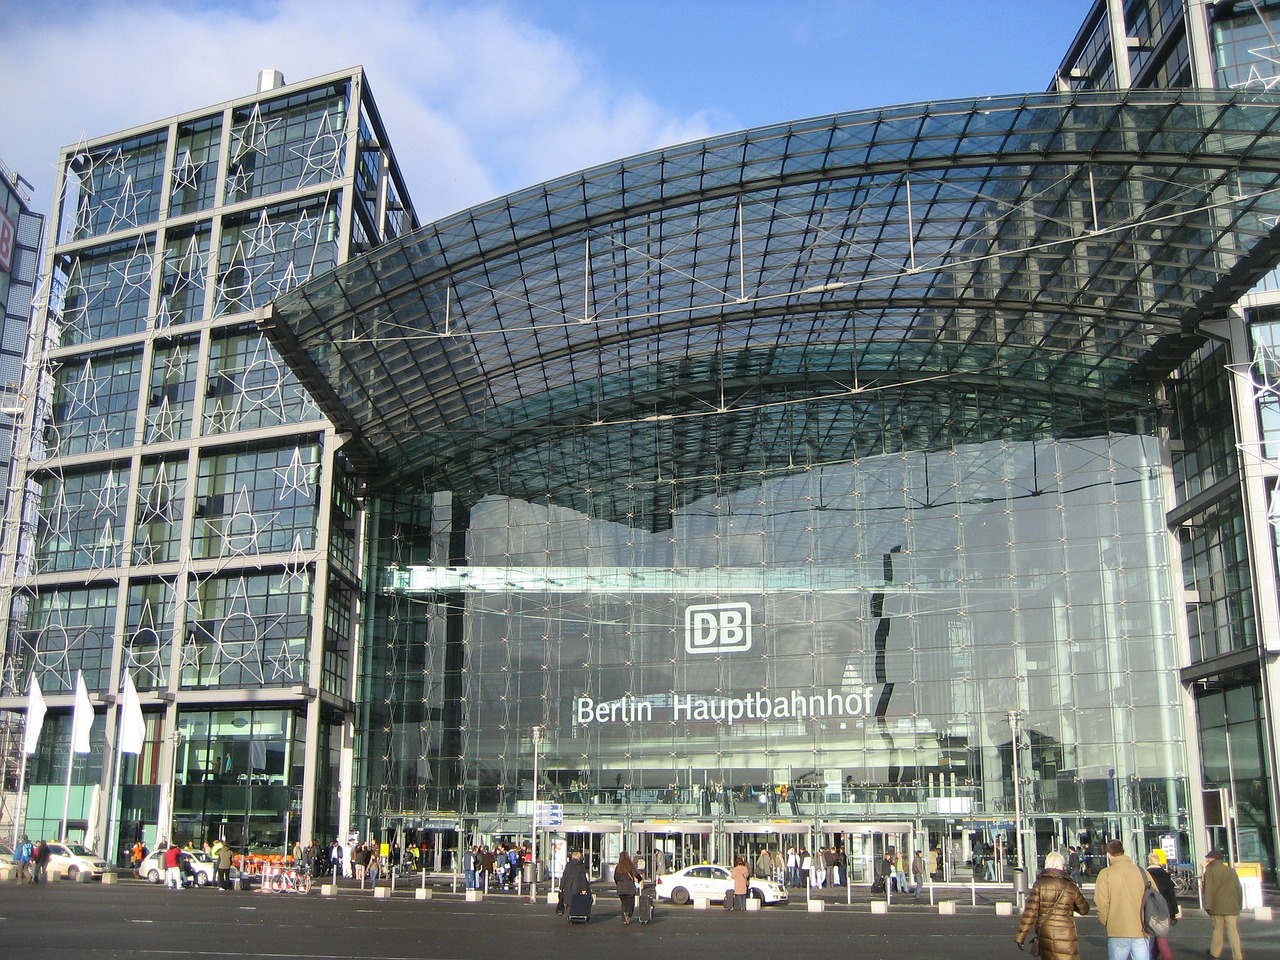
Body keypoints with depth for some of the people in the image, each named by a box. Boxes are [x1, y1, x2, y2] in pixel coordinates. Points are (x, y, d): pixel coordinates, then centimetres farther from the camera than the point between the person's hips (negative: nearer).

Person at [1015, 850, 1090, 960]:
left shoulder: (1039, 884, -4)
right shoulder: (1071, 887, -5)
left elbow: (1030, 911, -10)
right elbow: (1084, 909, 9)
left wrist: (1020, 936, -7)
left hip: (1044, 937, 3)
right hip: (1065, 935, -3)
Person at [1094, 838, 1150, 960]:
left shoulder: (1106, 873, -6)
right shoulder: (1141, 871, 0)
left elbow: (1101, 902, -10)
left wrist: (1107, 922, 7)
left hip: (1118, 932, -2)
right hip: (1141, 931, 2)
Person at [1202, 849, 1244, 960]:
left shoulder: (1210, 871, -3)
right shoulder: (1231, 871, 10)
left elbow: (1208, 890, -10)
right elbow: (1238, 889, 13)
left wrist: (1207, 906, -8)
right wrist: (1239, 905, 21)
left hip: (1217, 906, -3)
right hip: (1231, 907, 3)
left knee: (1218, 929, 9)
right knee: (1233, 931, 2)